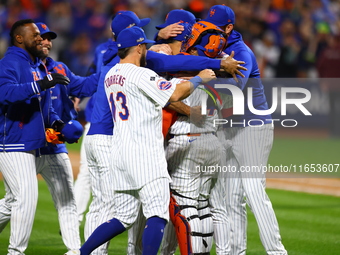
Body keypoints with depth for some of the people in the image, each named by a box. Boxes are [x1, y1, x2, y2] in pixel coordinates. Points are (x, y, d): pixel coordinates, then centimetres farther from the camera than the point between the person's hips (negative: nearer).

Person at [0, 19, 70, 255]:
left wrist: (54, 121, 8)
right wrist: (40, 84, -38)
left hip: (29, 145, 10)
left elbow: (43, 103, 27)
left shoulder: (37, 67, 18)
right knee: (27, 197, -13)